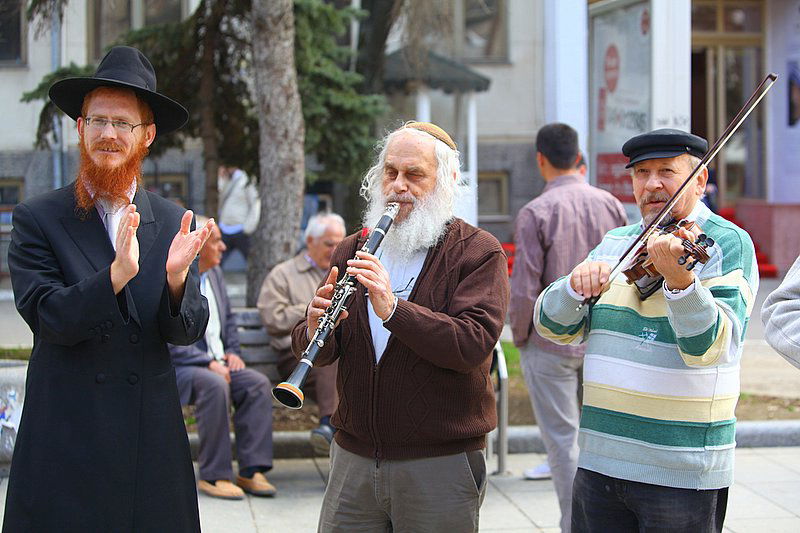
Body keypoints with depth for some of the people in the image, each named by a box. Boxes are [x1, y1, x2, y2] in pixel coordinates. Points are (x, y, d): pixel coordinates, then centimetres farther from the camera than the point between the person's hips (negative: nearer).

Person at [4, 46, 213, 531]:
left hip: (153, 435, 2)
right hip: (64, 433, -2)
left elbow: (187, 332, 0)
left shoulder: (173, 222, 5)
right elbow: (47, 318, -13)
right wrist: (116, 275, -28)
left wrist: (176, 278, -20)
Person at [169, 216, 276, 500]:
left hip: (217, 362, 8)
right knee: (216, 385, -35)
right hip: (181, 367, -8)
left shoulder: (214, 274, 16)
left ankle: (252, 470, -16)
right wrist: (208, 362, -21)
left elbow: (228, 320, 28)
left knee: (259, 383, -17)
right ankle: (213, 476, -26)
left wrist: (232, 352, 10)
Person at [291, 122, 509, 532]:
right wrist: (316, 329, -18)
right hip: (353, 459, 4)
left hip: (441, 464, -4)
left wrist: (393, 309, -30)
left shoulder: (478, 252, -5)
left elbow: (474, 344, -20)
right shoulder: (352, 251, 10)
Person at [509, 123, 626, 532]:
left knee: (562, 438, 3)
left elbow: (524, 289, -13)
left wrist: (520, 336, 2)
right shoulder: (611, 205, 2)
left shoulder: (535, 213, -12)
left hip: (551, 342, -4)